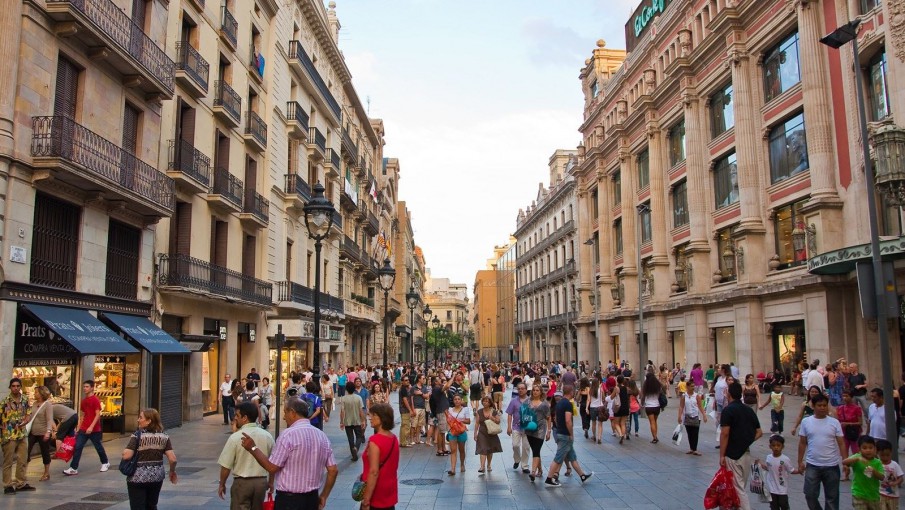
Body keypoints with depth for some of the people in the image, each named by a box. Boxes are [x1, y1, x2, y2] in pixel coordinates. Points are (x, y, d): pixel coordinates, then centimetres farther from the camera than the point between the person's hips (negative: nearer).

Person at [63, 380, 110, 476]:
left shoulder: (95, 400, -12)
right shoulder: (83, 401, 11)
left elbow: (98, 415, -17)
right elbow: (83, 415, 18)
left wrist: (91, 427, -25)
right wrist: (78, 428, 15)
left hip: (94, 429, -6)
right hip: (83, 429, 6)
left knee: (98, 447, 9)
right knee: (77, 447, -3)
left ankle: (105, 463, 28)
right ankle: (73, 468, -2)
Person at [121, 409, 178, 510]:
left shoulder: (137, 435, -11)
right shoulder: (164, 436, 0)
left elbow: (126, 456, -18)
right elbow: (172, 459, -4)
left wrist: (124, 451, 4)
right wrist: (172, 471, 13)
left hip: (137, 478, -4)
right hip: (157, 477, 5)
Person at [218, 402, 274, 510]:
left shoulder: (235, 437, -13)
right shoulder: (267, 436, -1)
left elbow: (226, 466, -8)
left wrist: (222, 484, 6)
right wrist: (271, 482, 20)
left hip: (242, 482, -4)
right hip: (261, 481, 4)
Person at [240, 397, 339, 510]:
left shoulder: (288, 435, -15)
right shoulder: (322, 436, 3)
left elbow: (272, 467, -12)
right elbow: (333, 470, 4)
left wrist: (253, 448, -1)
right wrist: (323, 496, 14)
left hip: (289, 499, -6)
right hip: (312, 498, 6)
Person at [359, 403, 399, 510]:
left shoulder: (375, 440, -20)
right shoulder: (394, 439, 4)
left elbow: (374, 472, -23)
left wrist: (366, 500, -19)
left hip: (377, 495, -7)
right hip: (390, 493, 7)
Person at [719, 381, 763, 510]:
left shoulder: (728, 410, -13)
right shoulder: (749, 410, 8)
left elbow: (725, 434, -17)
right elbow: (759, 433, 10)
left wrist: (721, 455, -13)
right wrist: (746, 442, 11)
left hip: (732, 455, -7)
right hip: (746, 454, 7)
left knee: (739, 488, -3)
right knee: (742, 487, 18)